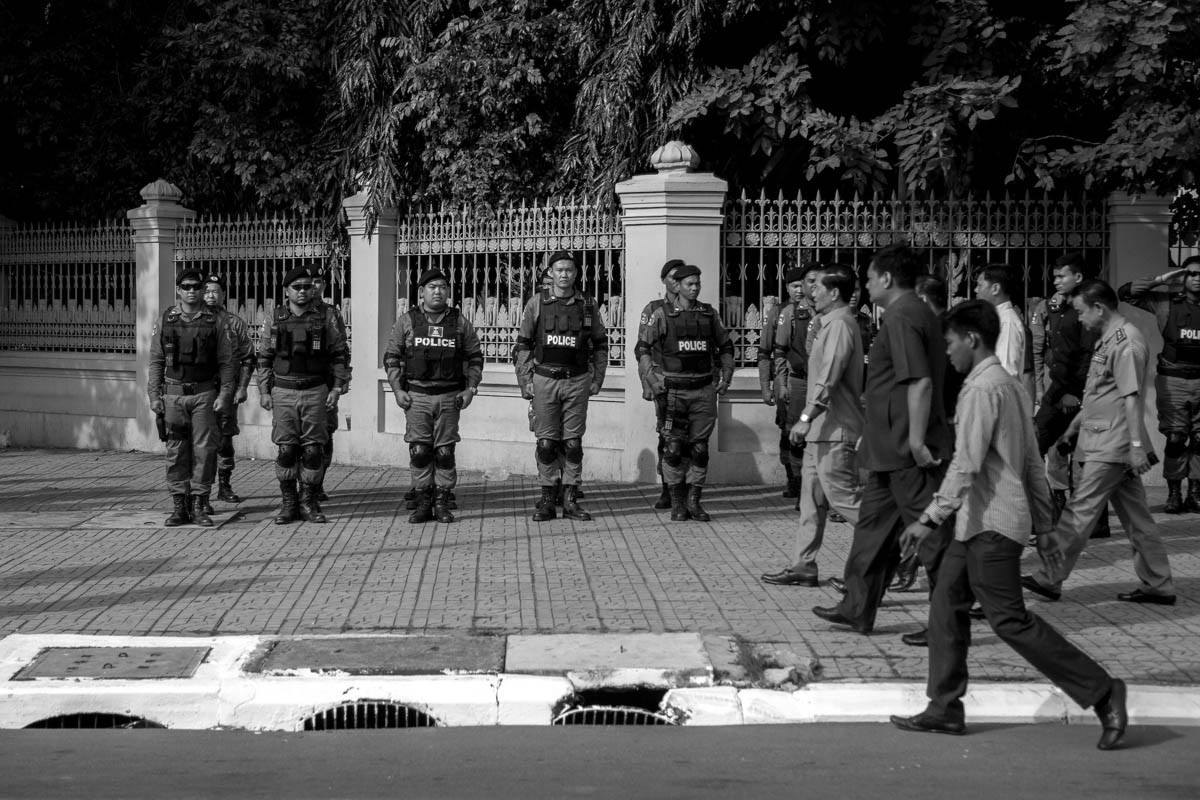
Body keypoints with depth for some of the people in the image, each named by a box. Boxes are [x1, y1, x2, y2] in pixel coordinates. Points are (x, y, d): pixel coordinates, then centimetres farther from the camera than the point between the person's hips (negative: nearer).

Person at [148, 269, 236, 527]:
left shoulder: (214, 322, 4)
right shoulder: (165, 321, 6)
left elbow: (226, 362, 4)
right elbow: (156, 361, 7)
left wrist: (224, 394, -6)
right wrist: (154, 396, 1)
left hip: (204, 393, -1)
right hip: (173, 393, 1)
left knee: (204, 450, -4)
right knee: (176, 452, 3)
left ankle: (199, 505, 3)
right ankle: (179, 506, 8)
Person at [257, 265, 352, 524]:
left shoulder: (325, 317, 3)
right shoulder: (275, 319, 6)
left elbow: (340, 355, 5)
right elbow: (264, 358, 10)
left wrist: (337, 388, -2)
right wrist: (264, 392, 4)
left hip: (316, 392, -1)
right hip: (283, 392, 1)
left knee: (313, 450, 0)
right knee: (285, 450, 0)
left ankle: (309, 502, 10)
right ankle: (289, 503, 9)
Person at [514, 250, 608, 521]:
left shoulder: (588, 305, 4)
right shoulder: (536, 303, 1)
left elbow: (600, 344, 12)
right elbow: (523, 345, 4)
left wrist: (597, 379, 6)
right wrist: (525, 381, -1)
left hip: (577, 381, 1)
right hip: (545, 379, -1)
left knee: (573, 443, 2)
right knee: (546, 443, 1)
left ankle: (571, 500, 8)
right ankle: (547, 500, 8)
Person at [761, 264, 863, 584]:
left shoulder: (840, 324, -15)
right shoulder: (830, 323, 17)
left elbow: (828, 377, -24)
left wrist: (807, 417, -27)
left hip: (834, 429, -10)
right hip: (822, 429, 10)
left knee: (844, 496, -6)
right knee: (812, 499, 11)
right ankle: (803, 567, 14)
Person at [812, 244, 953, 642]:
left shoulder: (901, 318, -17)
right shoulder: (920, 314, 15)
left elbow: (920, 383, -25)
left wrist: (916, 442, -25)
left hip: (904, 451, -11)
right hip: (893, 449, 11)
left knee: (932, 534, -4)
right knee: (875, 525, 16)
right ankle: (857, 609, 24)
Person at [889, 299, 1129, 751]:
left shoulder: (982, 389, -15)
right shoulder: (1009, 385, 16)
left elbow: (966, 463, -23)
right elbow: (1032, 463, 18)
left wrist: (930, 518, -24)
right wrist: (1043, 525, 21)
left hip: (992, 524, -10)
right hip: (978, 525, 10)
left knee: (1010, 619, -7)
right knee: (947, 604, 11)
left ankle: (1101, 692, -4)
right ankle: (944, 710, 14)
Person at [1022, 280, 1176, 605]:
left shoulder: (1126, 341, -16)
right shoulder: (1107, 340, 15)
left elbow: (1132, 397, -21)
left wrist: (1136, 444, -23)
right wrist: (1074, 425, 26)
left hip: (1112, 445, -10)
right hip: (1100, 441, 10)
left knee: (1079, 511, -6)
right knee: (1136, 515, 12)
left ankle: (1049, 579, -1)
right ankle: (1158, 586, 17)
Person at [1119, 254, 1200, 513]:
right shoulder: (1166, 302, 3)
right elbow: (1125, 293, -1)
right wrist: (1161, 280, -5)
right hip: (1173, 380, -1)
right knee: (1175, 438, -1)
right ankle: (1173, 493, 6)